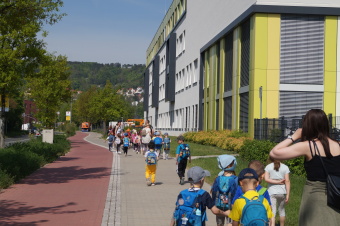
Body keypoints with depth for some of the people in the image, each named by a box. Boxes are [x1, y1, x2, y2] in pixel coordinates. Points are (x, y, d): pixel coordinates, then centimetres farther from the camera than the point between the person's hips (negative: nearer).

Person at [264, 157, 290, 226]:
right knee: (281, 210, 21)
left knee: (272, 212, -5)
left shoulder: (268, 167, -2)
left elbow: (266, 179, -12)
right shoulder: (285, 167, -1)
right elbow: (287, 181, -6)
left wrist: (278, 182, -7)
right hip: (282, 192, 2)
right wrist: (287, 195, -5)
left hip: (271, 192, -2)